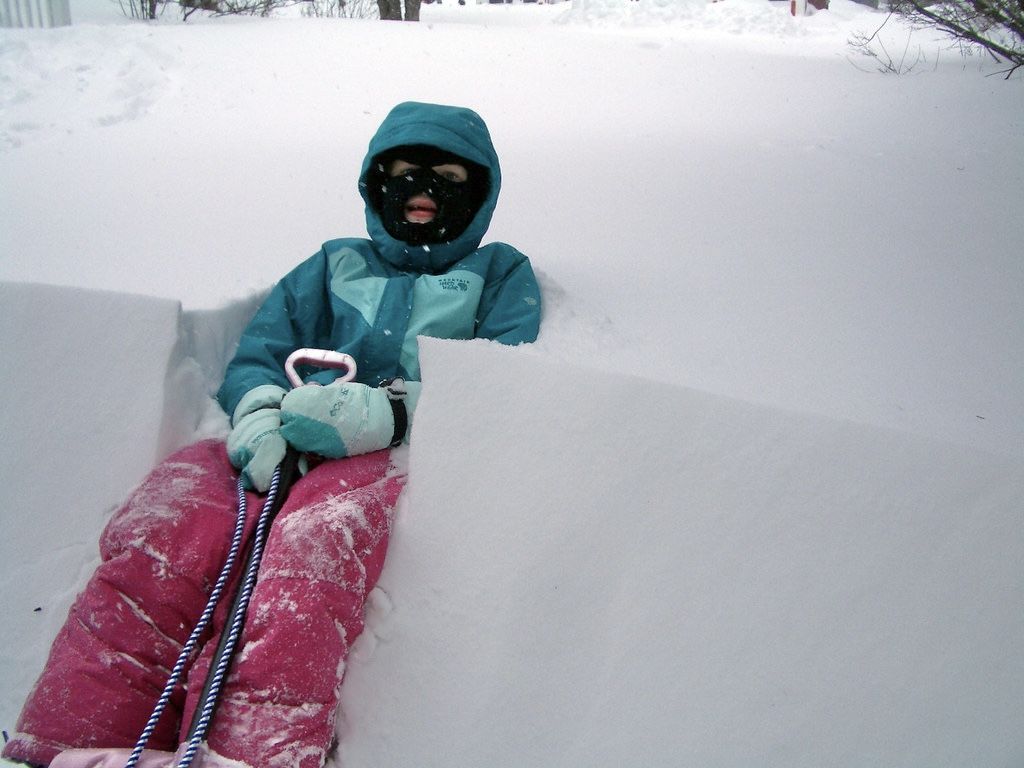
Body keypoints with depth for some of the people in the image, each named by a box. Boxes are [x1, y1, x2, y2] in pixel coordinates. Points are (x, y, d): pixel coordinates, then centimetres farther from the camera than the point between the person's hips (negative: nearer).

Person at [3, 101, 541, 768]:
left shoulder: (501, 274, 23)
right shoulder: (337, 265, 31)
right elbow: (256, 356, 20)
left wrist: (384, 412, -16)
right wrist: (259, 416, -7)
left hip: (397, 458, -3)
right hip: (281, 451, 3)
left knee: (312, 546, -40)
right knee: (155, 541, -30)